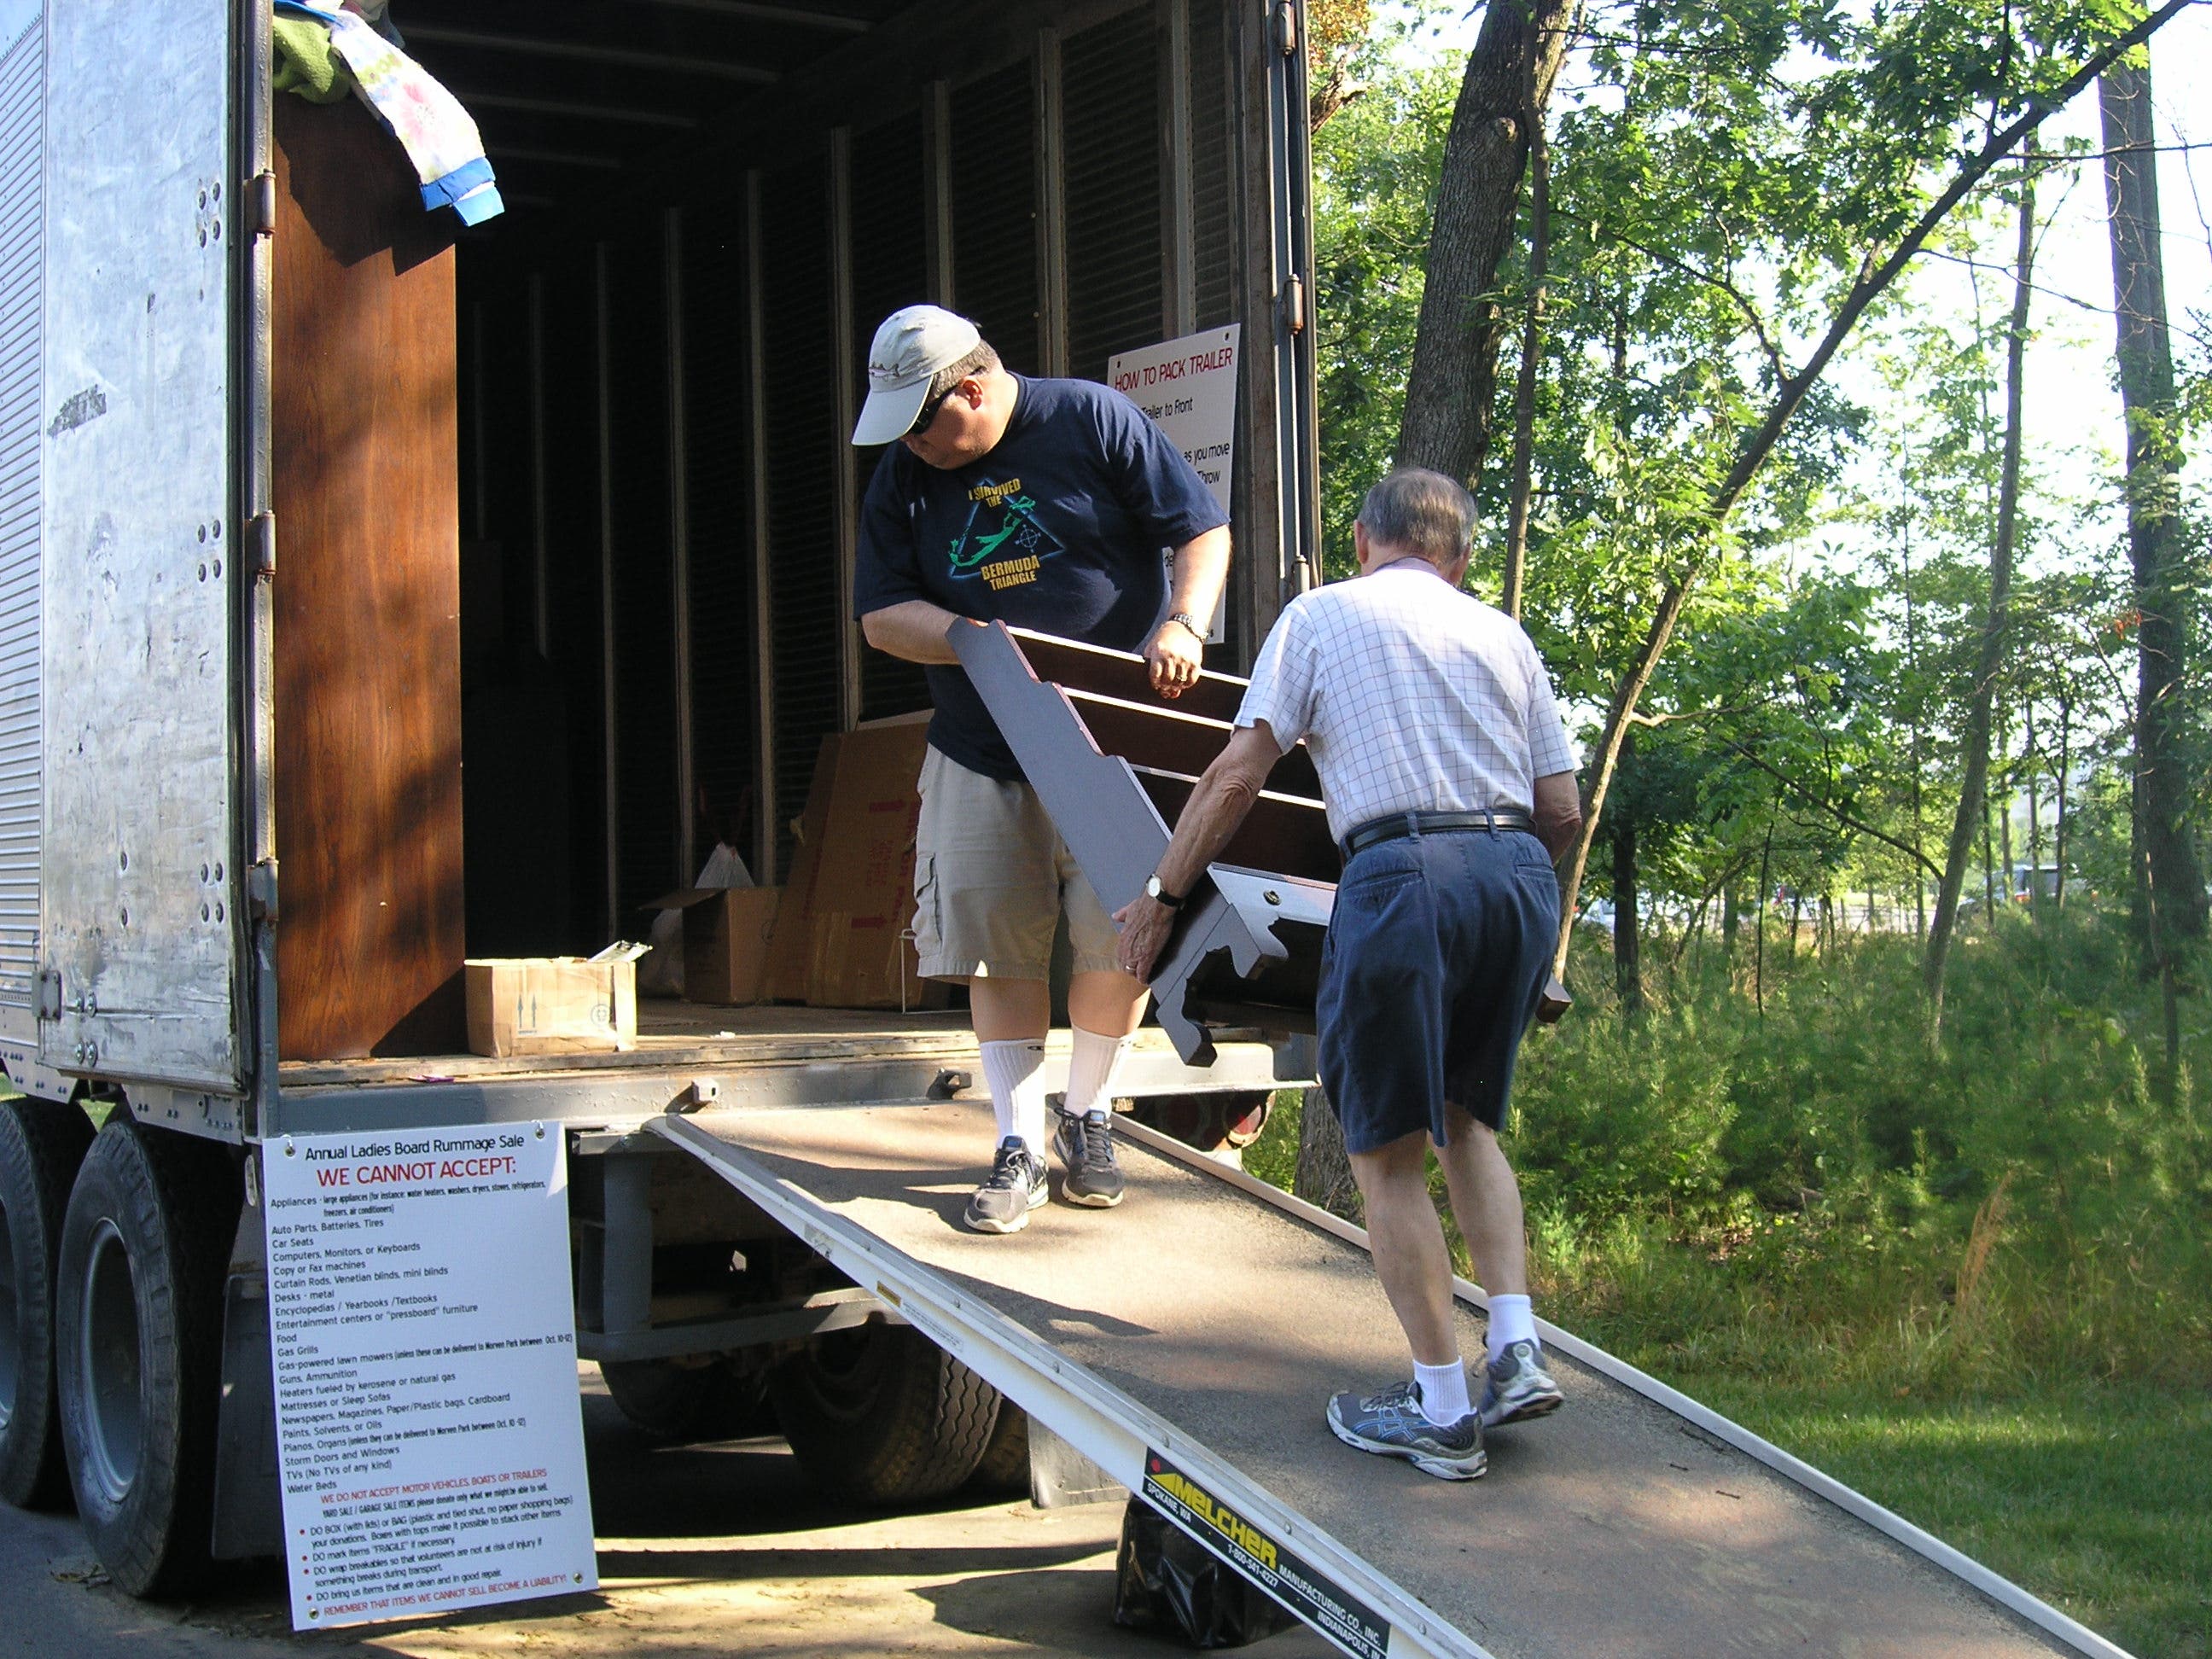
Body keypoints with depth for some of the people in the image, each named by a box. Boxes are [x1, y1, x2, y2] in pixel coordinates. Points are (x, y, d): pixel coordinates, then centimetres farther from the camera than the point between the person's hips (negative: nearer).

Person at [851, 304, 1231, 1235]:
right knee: (997, 947, -1)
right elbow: (881, 615, 3)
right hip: (981, 753, 3)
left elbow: (1204, 531, -2)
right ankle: (1019, 1144, 9)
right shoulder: (903, 478, 7)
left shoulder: (1093, 421, -3)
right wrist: (970, 640, -15)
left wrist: (1183, 624, -19)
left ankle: (1086, 1117, 18)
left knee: (1120, 936, -3)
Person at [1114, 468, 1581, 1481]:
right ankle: (1516, 1351, 10)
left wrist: (1159, 897, 11)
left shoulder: (1319, 615, 12)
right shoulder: (1505, 637, 22)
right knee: (1466, 1119, 21)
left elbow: (1239, 773, 4)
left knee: (1388, 1149, 4)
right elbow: (1563, 812, 17)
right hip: (1522, 876, 5)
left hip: (1404, 874, -5)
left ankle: (1441, 1413, 4)